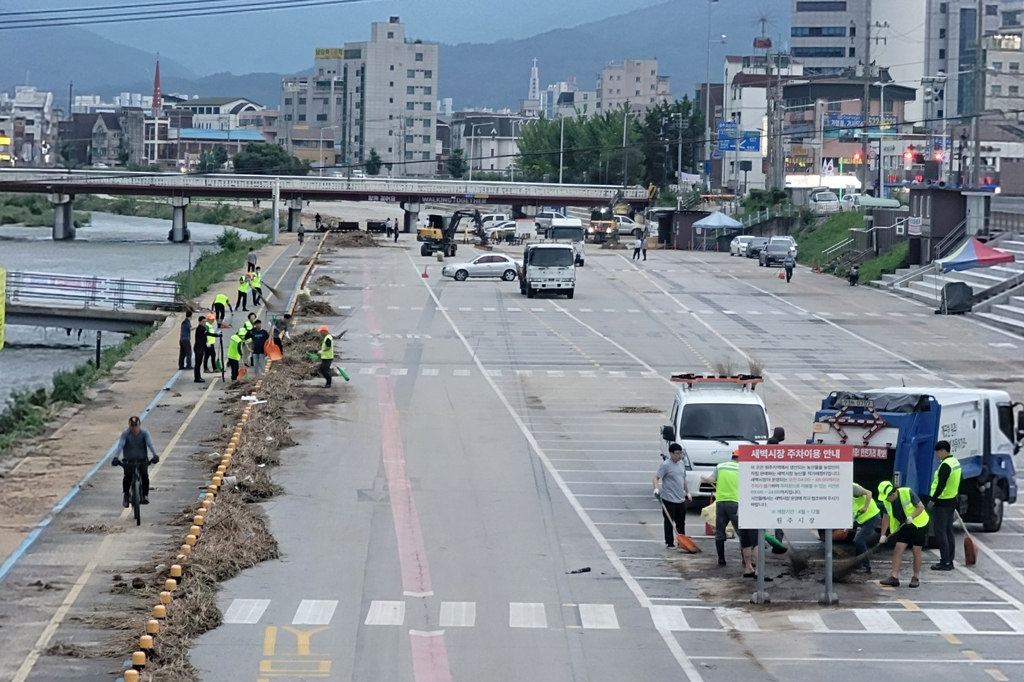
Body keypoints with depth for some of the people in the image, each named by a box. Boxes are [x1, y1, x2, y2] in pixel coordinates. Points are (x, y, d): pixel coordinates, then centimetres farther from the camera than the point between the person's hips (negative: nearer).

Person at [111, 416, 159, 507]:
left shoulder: (144, 433, -9)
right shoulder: (125, 434, -12)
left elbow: (150, 444, -19)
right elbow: (120, 445, -22)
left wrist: (155, 455, -35)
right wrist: (116, 457, -37)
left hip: (142, 460, 1)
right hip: (128, 461, -1)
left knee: (144, 475, -20)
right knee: (127, 476, -19)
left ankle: (145, 496, -5)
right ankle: (126, 495, 2)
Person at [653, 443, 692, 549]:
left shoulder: (681, 463, 11)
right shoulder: (666, 465, -12)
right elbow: (656, 478, -16)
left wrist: (687, 492, 24)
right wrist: (656, 488, -33)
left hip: (681, 499, 7)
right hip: (669, 499, -7)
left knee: (681, 522, 14)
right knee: (669, 521, -3)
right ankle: (669, 543, 2)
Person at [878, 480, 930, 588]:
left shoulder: (907, 493, -24)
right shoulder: (886, 501, -7)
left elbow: (921, 506, -19)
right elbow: (885, 517, 3)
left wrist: (911, 517, -33)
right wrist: (883, 534, -1)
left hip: (919, 524, -5)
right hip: (904, 526, 5)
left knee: (916, 551, -2)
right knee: (898, 549, -5)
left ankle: (916, 578, 10)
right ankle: (894, 577, -6)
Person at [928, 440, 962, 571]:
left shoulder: (945, 465, -19)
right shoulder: (955, 462, 11)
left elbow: (941, 485, -25)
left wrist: (932, 499, -23)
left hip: (942, 503, -10)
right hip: (952, 501, 10)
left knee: (940, 532, -7)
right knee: (948, 531, 14)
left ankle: (945, 562, -8)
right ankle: (949, 561, 17)